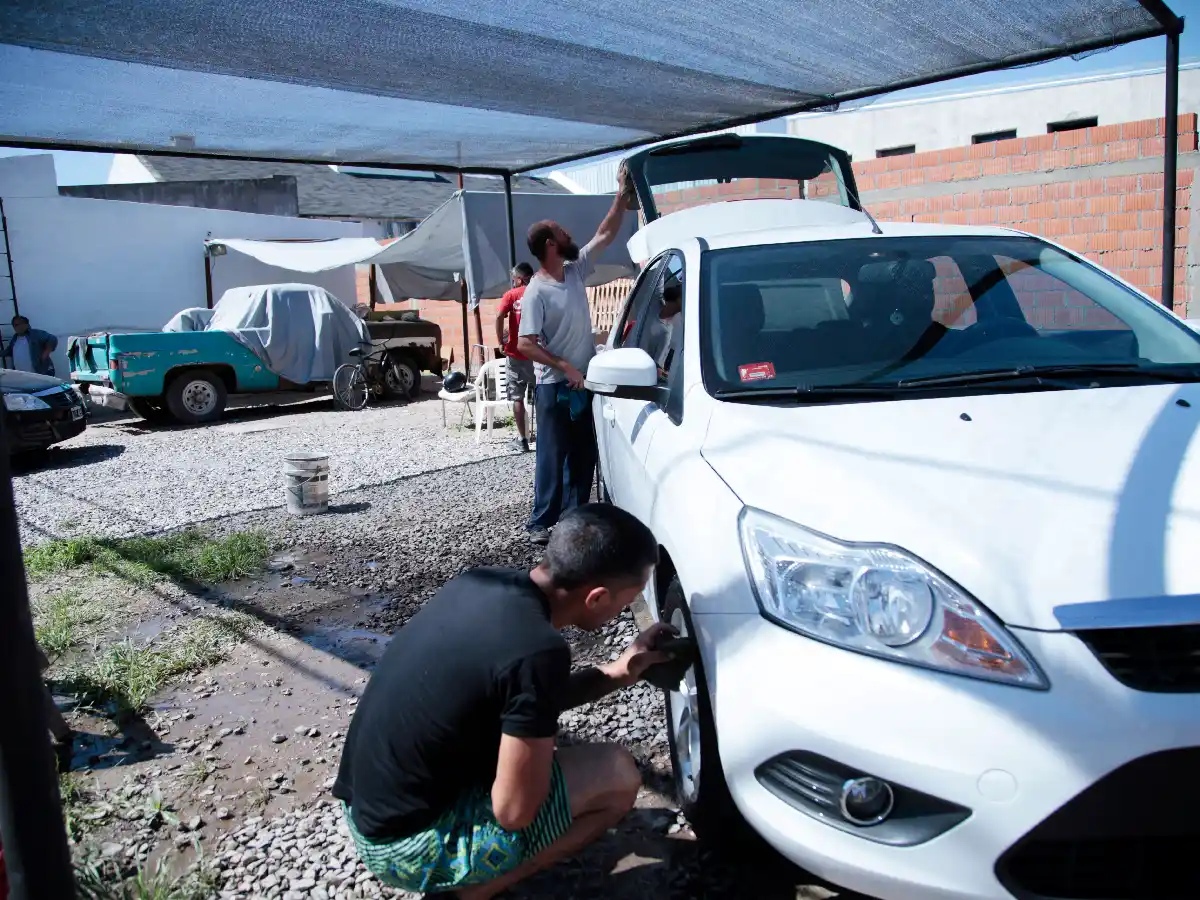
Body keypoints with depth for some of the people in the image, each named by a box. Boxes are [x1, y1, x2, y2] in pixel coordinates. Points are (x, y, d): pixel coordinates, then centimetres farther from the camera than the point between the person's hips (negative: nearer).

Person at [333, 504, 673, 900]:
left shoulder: (482, 583, -2)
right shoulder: (538, 652, -27)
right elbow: (514, 810, -18)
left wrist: (617, 672, 9)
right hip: (409, 845, -8)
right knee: (617, 775, -8)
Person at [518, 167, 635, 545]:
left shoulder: (575, 270, 5)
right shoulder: (536, 292, -15)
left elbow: (605, 235, 11)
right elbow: (525, 344, -19)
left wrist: (622, 195, 5)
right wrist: (565, 367, -21)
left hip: (585, 383, 7)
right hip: (555, 387, -7)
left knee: (584, 455, 12)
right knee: (552, 456, 0)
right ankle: (541, 522, 10)